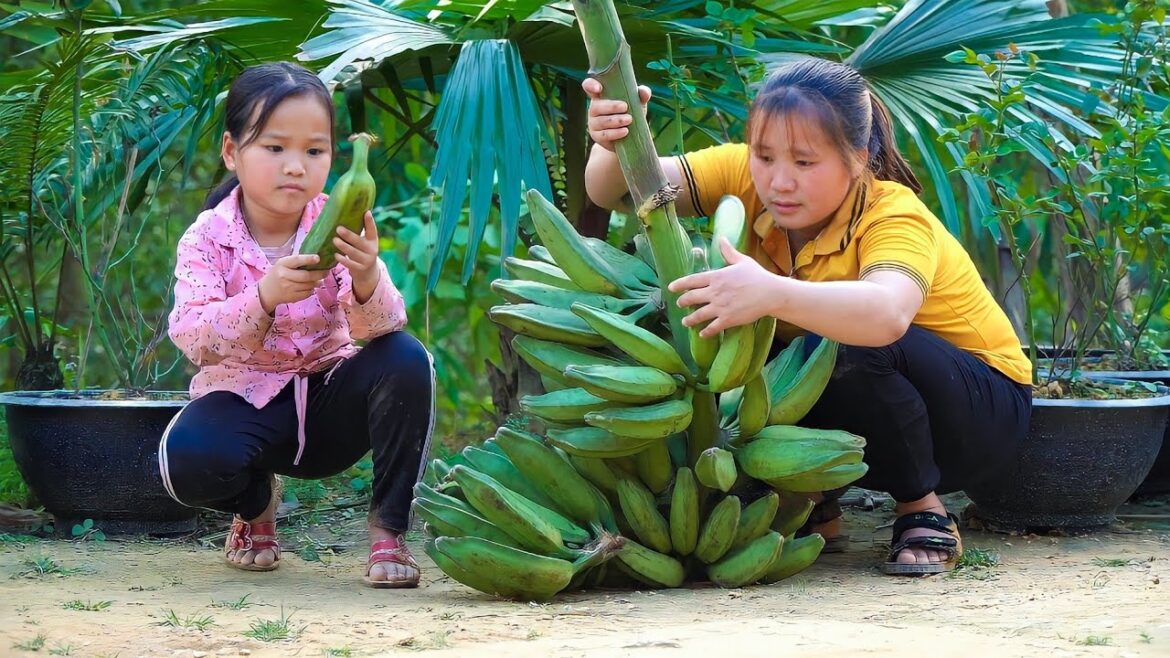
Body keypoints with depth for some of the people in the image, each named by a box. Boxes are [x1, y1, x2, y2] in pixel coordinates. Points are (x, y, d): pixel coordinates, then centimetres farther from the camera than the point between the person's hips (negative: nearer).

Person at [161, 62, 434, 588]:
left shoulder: (337, 230, -8)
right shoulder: (207, 238, -11)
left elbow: (379, 327, -22)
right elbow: (193, 339, -25)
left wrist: (366, 281, -46)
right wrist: (265, 298, -44)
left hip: (328, 397, 1)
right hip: (244, 399, -1)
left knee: (406, 359, -28)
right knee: (187, 456, -33)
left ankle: (388, 530, -12)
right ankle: (255, 501, 6)